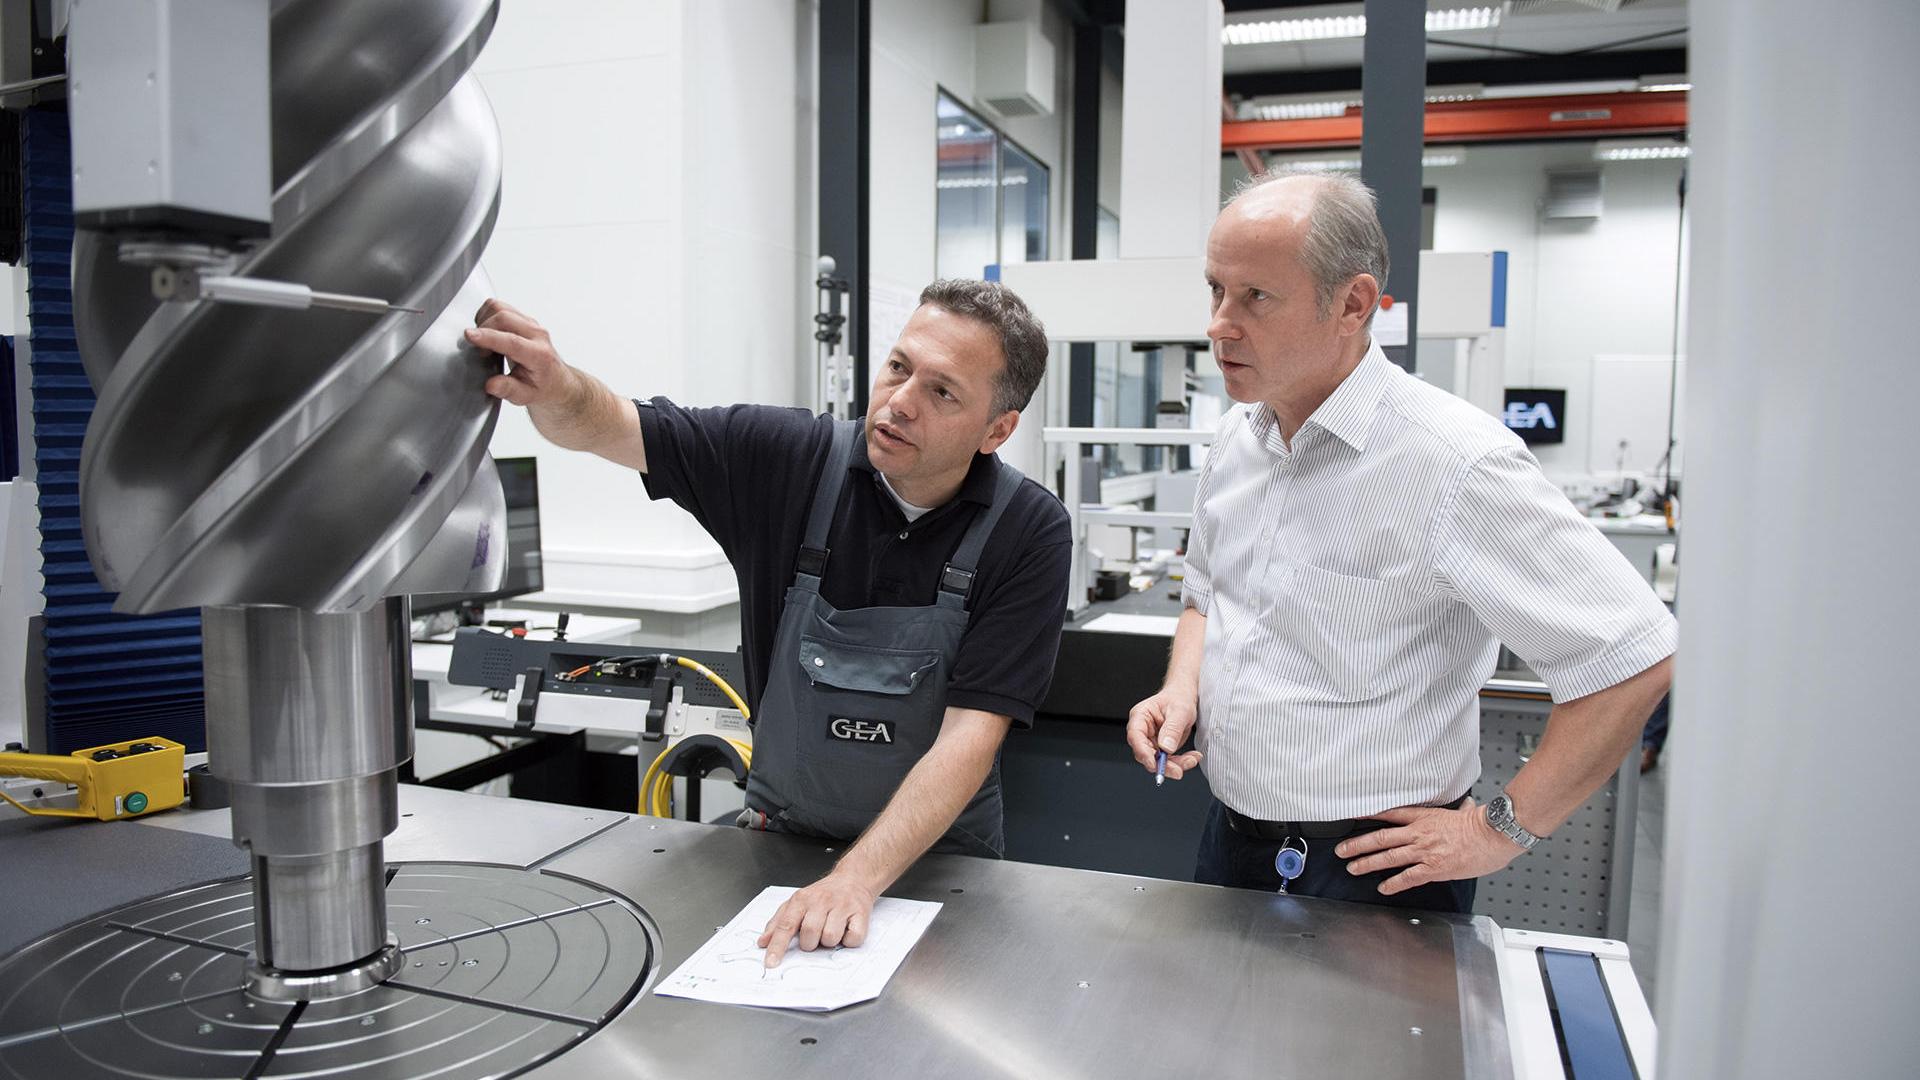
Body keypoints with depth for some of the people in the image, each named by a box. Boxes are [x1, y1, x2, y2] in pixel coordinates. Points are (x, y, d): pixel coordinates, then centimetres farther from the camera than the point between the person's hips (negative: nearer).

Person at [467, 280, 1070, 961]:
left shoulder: (1028, 533, -16)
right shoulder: (790, 457, -11)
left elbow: (971, 732, -21)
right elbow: (604, 427, -10)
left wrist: (856, 878, -31)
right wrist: (555, 385, -34)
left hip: (939, 851, -1)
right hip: (781, 831, 1)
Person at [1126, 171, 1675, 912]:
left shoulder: (1453, 462, -22)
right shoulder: (1236, 439, 1)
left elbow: (1633, 659, -21)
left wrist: (1501, 832, -16)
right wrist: (1182, 687, -2)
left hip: (1371, 874, -7)